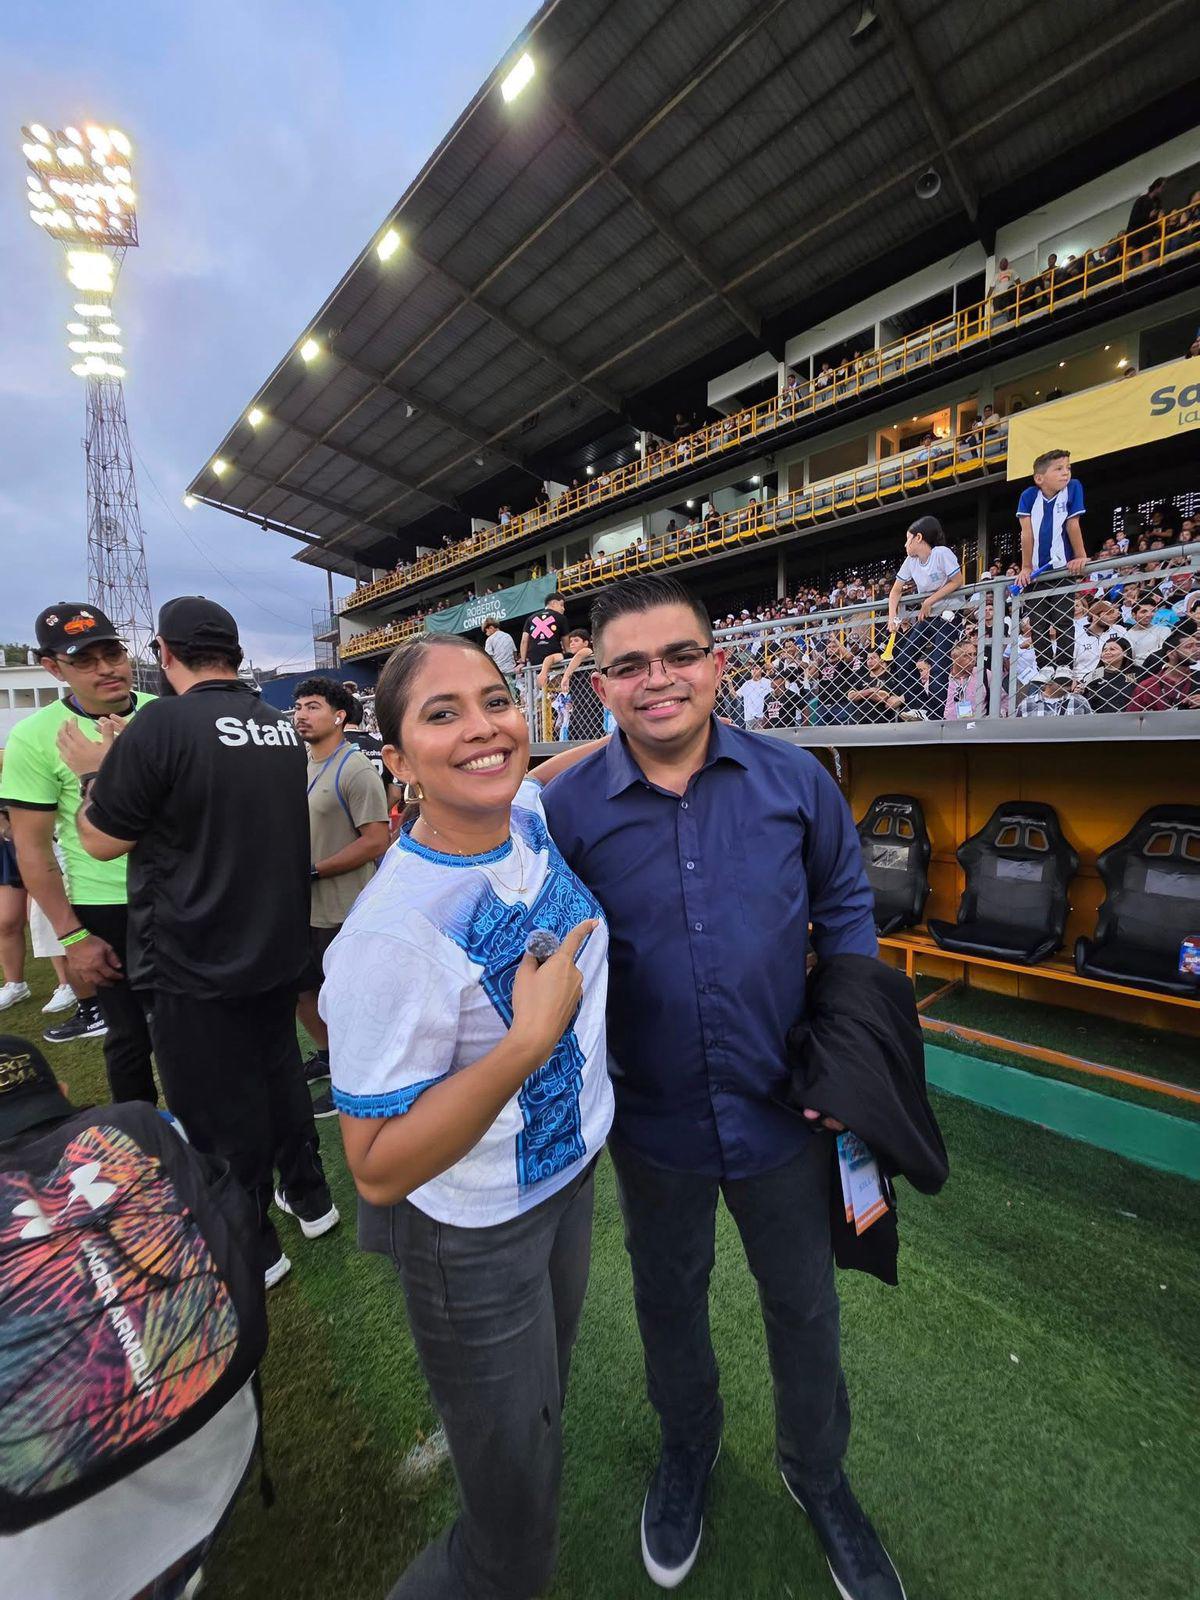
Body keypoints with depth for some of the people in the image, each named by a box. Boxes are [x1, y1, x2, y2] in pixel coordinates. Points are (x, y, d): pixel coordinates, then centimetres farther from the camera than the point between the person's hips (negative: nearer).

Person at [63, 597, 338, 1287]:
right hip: (279, 947, 6)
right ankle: (310, 1198, 42)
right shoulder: (284, 726, 1)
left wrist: (93, 772, 7)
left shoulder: (164, 724, -19)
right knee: (280, 1073, 24)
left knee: (219, 1110, 13)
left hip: (198, 964, -6)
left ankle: (253, 1250, 33)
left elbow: (102, 840, -10)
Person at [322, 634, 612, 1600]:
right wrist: (530, 1039, -34)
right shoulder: (393, 934, -33)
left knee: (548, 1384, 36)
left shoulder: (530, 816, -13)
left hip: (571, 1166, 8)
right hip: (473, 1236, -7)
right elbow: (379, 1168, -25)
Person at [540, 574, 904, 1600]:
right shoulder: (566, 807, -13)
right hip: (653, 1120, 0)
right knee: (669, 1301, 27)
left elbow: (846, 909, 2)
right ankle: (688, 1445, 62)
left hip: (784, 1111, 1)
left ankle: (817, 1471, 59)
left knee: (805, 1309, 25)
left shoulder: (795, 779, -9)